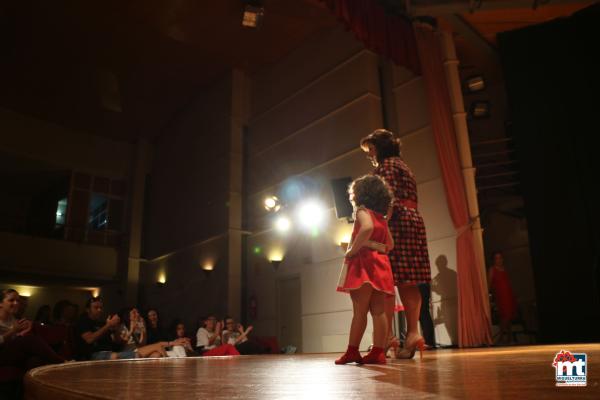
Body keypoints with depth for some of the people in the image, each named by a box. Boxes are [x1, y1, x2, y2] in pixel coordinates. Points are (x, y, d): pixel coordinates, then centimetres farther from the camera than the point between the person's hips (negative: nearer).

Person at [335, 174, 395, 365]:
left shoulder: (362, 210, -3)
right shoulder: (381, 218, 20)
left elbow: (367, 227, -25)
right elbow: (390, 244, 23)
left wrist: (352, 250, -19)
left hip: (364, 262, -8)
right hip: (380, 263, 8)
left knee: (359, 310, -7)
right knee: (378, 311, 4)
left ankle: (352, 351, -4)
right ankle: (378, 351, 3)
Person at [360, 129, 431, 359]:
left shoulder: (387, 165, 0)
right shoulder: (402, 166, 28)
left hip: (396, 223, -10)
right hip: (413, 221, 10)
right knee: (408, 283, 3)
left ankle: (385, 337, -14)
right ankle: (413, 333, 0)